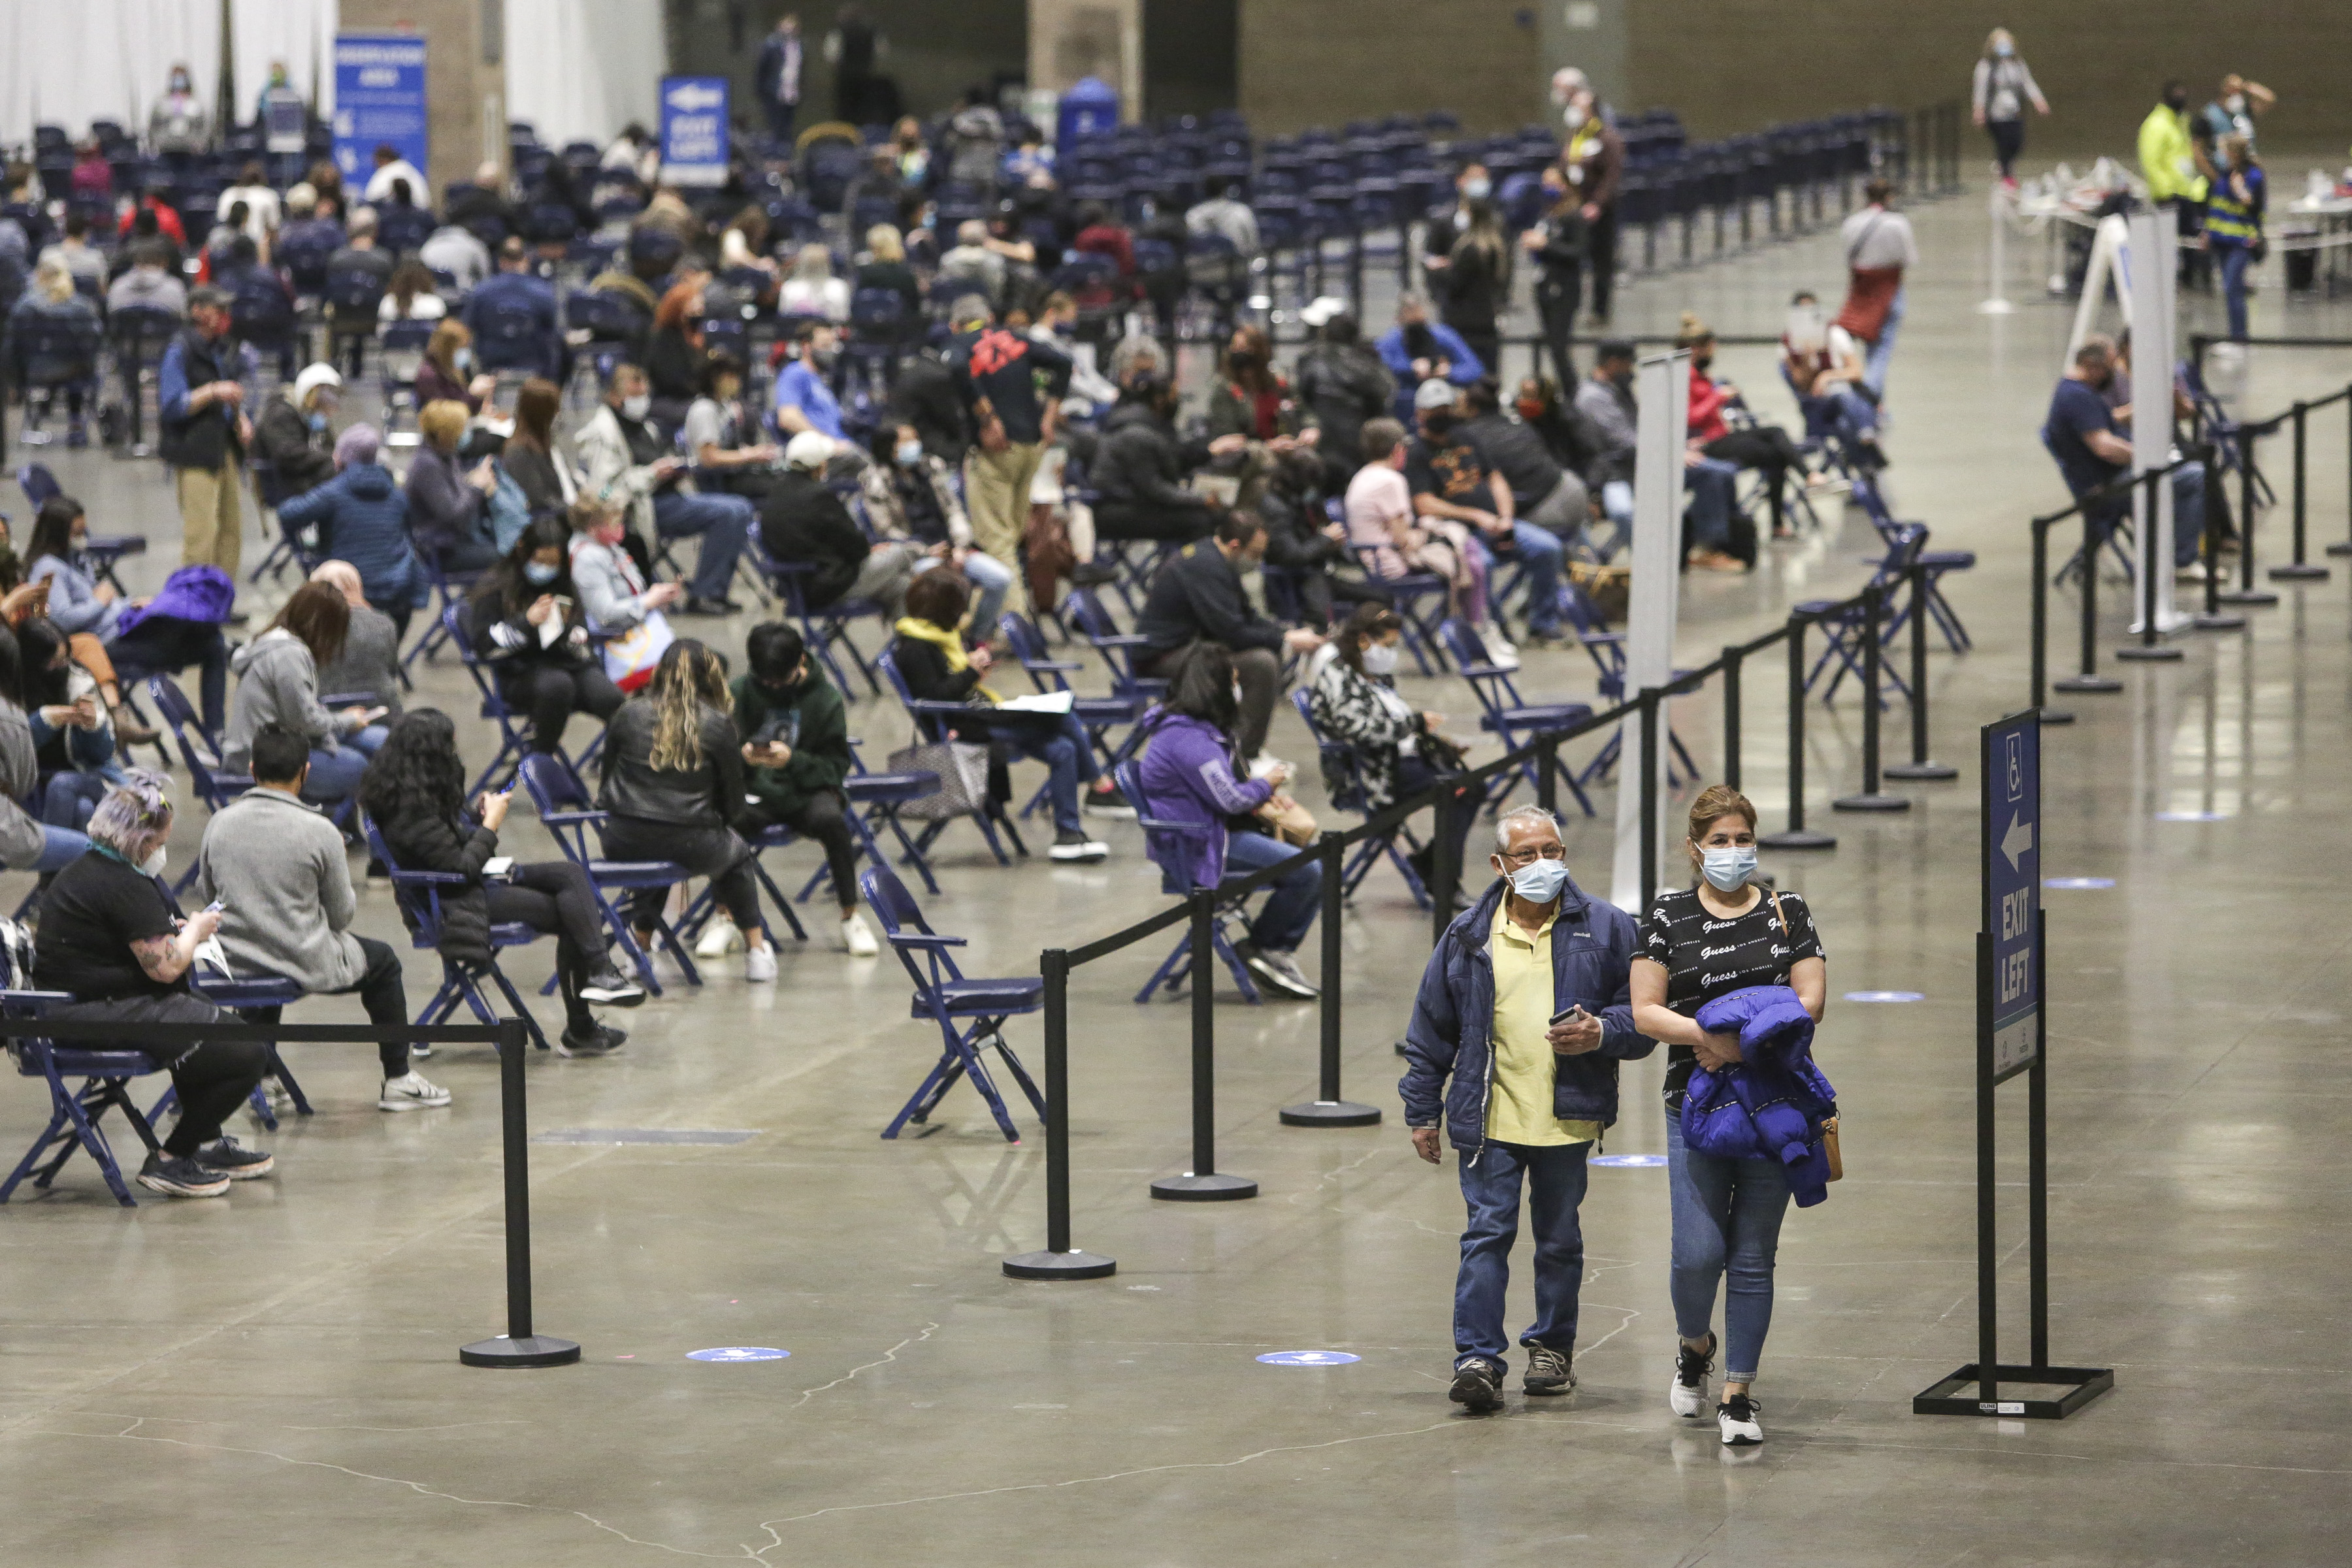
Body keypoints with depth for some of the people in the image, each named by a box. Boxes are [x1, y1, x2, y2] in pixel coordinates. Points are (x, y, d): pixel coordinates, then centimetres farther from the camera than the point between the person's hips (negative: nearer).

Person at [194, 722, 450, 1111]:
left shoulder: (219, 823, -6)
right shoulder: (319, 831, -17)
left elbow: (206, 893, 9)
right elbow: (342, 914, -6)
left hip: (233, 963, 4)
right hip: (306, 967, -4)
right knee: (383, 961, 24)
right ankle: (398, 1080, 30)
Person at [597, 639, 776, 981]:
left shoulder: (628, 715, 3)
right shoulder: (717, 725, -4)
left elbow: (605, 784, 9)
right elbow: (733, 804, 2)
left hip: (624, 845, 2)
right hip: (692, 846, -2)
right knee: (736, 854, 31)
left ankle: (641, 938, 39)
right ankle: (756, 950, 29)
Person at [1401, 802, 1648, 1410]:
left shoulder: (1604, 928, 2)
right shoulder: (1468, 937, 3)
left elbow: (1644, 1016, 5)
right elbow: (1431, 1030, 10)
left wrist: (1602, 1033, -15)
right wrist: (1423, 1111, 10)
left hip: (1568, 1119, 0)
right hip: (1490, 1119, 0)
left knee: (1559, 1238, 12)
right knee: (1487, 1233, -7)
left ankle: (1552, 1348, 28)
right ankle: (1478, 1357, -8)